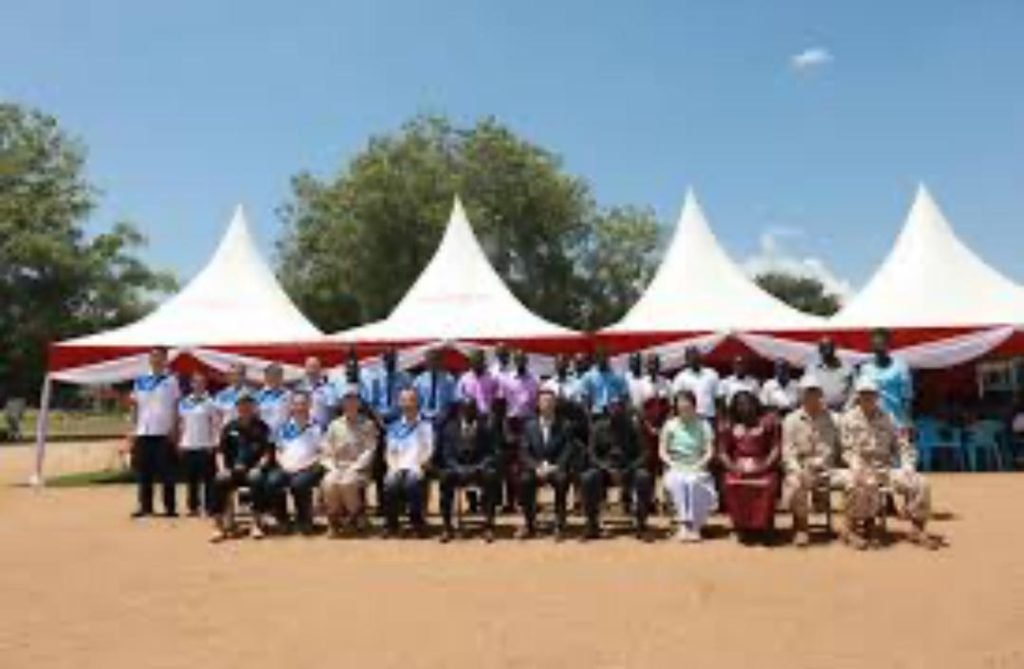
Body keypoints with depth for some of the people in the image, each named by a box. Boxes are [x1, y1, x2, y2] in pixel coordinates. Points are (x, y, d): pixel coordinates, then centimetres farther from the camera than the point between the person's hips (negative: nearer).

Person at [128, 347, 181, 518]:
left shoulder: (171, 380, 1)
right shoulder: (140, 381, 10)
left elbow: (176, 407, -1)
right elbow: (135, 406, 12)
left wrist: (174, 430, -8)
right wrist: (133, 429, 4)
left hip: (164, 433, -3)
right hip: (143, 433, 3)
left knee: (166, 472, 0)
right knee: (144, 472, 8)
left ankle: (170, 507, 7)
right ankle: (145, 506, 17)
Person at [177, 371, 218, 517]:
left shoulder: (210, 402, -4)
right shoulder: (184, 402, 10)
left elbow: (215, 424, -5)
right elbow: (181, 424, 13)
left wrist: (212, 442, -12)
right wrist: (180, 442, 7)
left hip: (205, 446, -4)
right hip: (188, 446, 4)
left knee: (208, 478, -1)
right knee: (191, 479, 9)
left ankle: (209, 507, 4)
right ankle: (193, 506, 17)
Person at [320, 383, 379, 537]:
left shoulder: (368, 425, 5)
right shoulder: (335, 425, 12)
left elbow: (369, 451, -4)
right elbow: (326, 452, 8)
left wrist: (353, 468, -16)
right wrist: (333, 468, -10)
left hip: (359, 469, -2)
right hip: (337, 468, 2)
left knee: (347, 483, -34)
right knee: (328, 483, -30)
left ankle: (355, 518, -9)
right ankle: (334, 521, -9)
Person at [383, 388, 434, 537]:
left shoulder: (426, 426, 14)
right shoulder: (394, 427, 20)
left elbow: (428, 451, 5)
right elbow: (388, 451, 14)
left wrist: (420, 466, -12)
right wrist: (393, 466, -4)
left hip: (416, 468, -2)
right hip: (397, 467, 2)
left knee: (412, 481, -35)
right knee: (390, 483, -31)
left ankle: (417, 522, -21)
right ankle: (391, 524, -15)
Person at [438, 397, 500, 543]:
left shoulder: (486, 428, 3)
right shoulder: (450, 428, 4)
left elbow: (491, 454, -2)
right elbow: (448, 456, 0)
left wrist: (478, 468, -20)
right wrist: (459, 469, -20)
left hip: (480, 469, -1)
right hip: (457, 469, 1)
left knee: (491, 475, -34)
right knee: (446, 476, -32)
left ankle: (488, 525, -27)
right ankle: (447, 527, -24)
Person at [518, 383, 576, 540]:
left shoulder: (565, 425, 3)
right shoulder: (530, 426, 8)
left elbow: (569, 451, -5)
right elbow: (524, 453, 1)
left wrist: (555, 467, -20)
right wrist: (537, 467, -17)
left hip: (557, 469, -1)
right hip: (536, 469, 1)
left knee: (562, 479, -35)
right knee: (524, 479, -30)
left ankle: (559, 525, -20)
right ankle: (529, 523, -11)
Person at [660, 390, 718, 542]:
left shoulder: (703, 425, 2)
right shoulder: (670, 425, 4)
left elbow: (709, 451, -4)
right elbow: (662, 451, 2)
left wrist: (698, 465, -18)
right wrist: (673, 464, -14)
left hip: (697, 470, -1)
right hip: (675, 470, 1)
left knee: (692, 481, -35)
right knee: (678, 481, -34)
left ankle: (695, 526, -28)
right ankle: (684, 524, -33)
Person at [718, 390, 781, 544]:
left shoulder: (767, 422, 9)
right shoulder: (728, 426, 14)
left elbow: (775, 448, 3)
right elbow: (722, 452, 10)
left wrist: (764, 465, -12)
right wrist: (732, 467, -8)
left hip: (762, 469, -1)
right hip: (738, 469, 1)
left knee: (767, 485, -34)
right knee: (731, 485, -31)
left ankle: (762, 528, -17)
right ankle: (742, 528, -16)